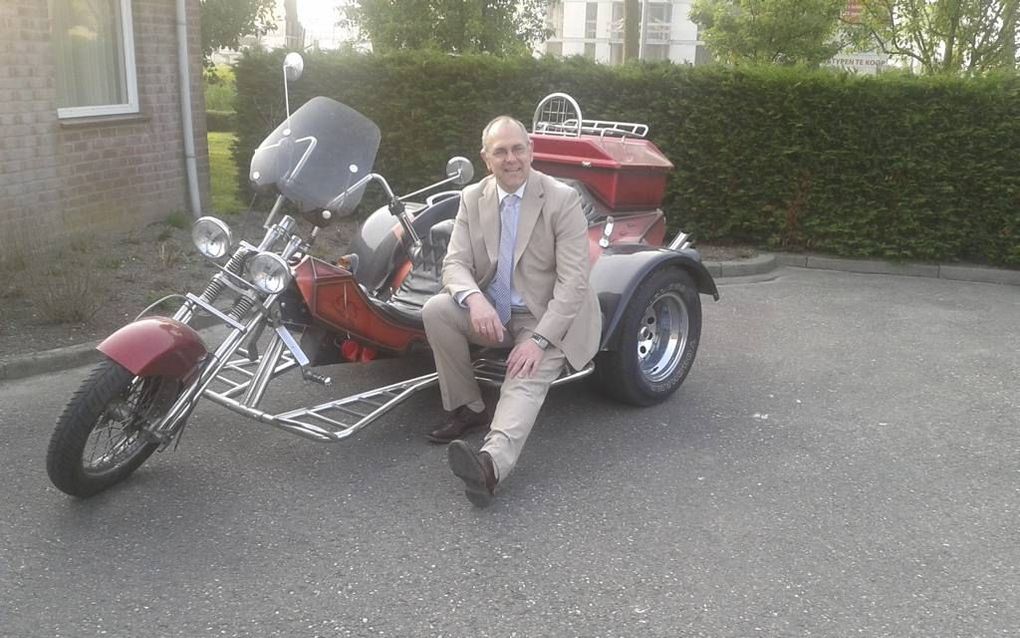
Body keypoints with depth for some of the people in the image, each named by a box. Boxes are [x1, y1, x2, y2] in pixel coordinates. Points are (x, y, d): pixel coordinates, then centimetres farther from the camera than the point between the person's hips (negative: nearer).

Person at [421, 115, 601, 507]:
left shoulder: (562, 200, -11)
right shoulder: (472, 198, 2)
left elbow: (573, 280, -16)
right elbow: (455, 262, -3)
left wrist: (538, 339, -26)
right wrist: (474, 299, -28)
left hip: (548, 319, -4)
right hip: (492, 314, 5)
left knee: (526, 382, -30)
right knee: (436, 310, -21)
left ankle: (491, 463, -54)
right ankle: (470, 409, -7)